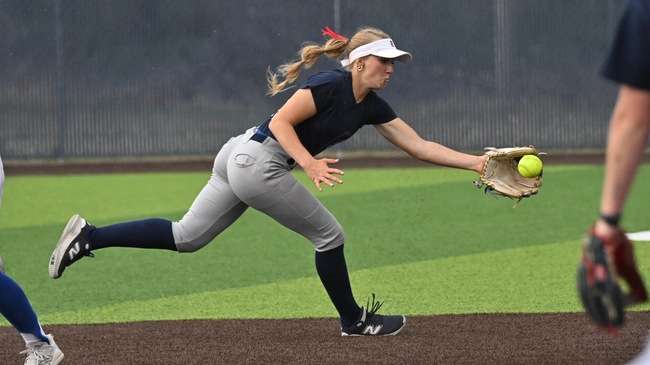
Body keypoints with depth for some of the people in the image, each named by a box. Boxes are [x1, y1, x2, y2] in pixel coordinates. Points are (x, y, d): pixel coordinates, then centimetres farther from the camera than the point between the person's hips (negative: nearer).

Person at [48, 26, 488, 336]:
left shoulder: (371, 106, 13)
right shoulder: (330, 84, -14)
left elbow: (419, 146, 12)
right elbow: (280, 122, -17)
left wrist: (475, 162, 6)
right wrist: (311, 164, -28)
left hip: (239, 159, 9)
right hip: (257, 159, -9)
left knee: (185, 237, 9)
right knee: (330, 235, 2)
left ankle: (89, 236, 6)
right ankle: (354, 321, 17)